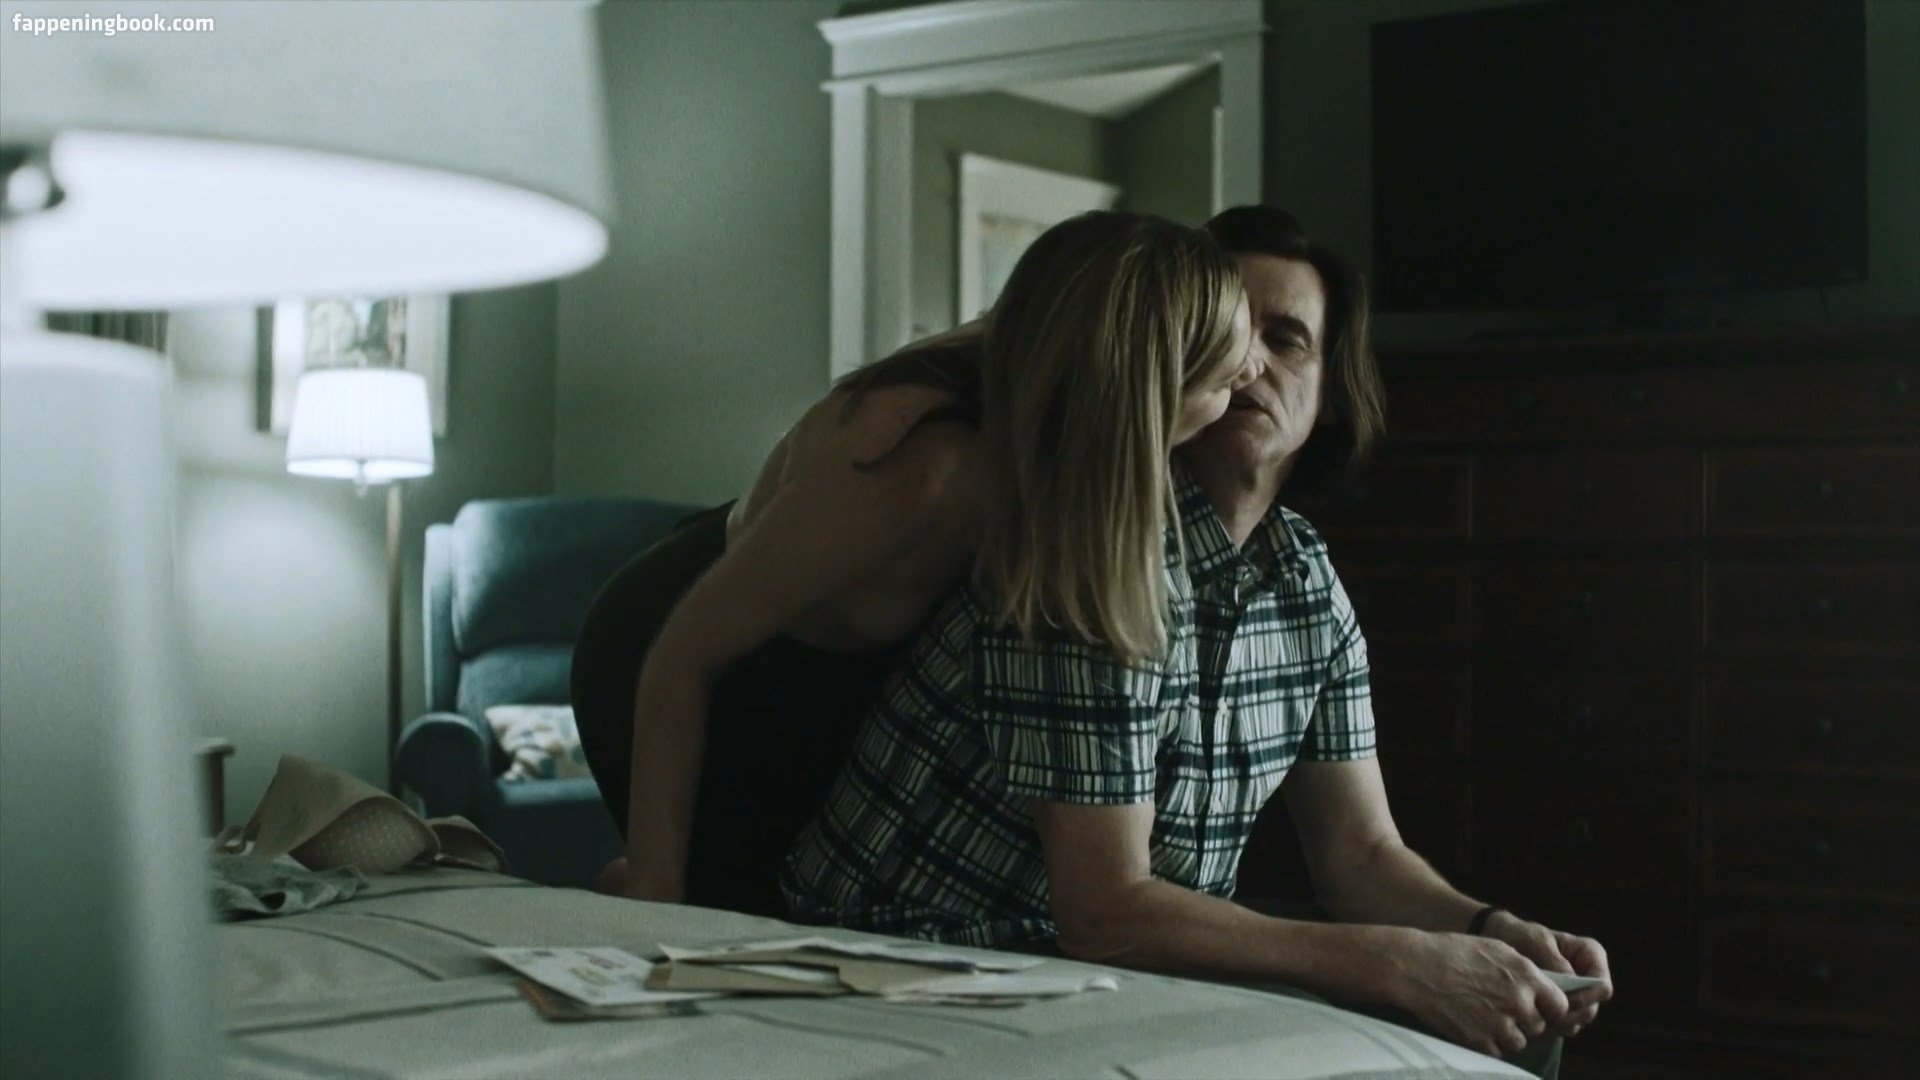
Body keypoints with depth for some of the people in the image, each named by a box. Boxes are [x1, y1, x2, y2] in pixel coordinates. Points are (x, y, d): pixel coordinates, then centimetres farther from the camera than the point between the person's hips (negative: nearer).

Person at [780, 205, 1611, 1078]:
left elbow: (1361, 852, 6)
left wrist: (1487, 932, -15)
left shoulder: (1307, 583, 5)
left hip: (1124, 971, 8)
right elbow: (1105, 909, -25)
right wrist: (1406, 965, -27)